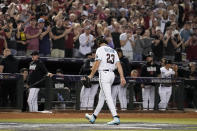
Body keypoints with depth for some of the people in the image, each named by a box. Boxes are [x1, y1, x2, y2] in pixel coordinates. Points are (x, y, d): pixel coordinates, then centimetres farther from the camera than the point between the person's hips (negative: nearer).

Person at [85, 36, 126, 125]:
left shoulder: (100, 49, -3)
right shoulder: (113, 51, 17)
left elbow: (97, 63, -11)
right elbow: (118, 64, 7)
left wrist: (91, 75, -3)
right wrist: (122, 77, 2)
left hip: (104, 74, -8)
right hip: (112, 74, 8)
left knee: (108, 97, -13)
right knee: (102, 96, 18)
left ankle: (116, 117, -25)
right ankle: (94, 116, 29)